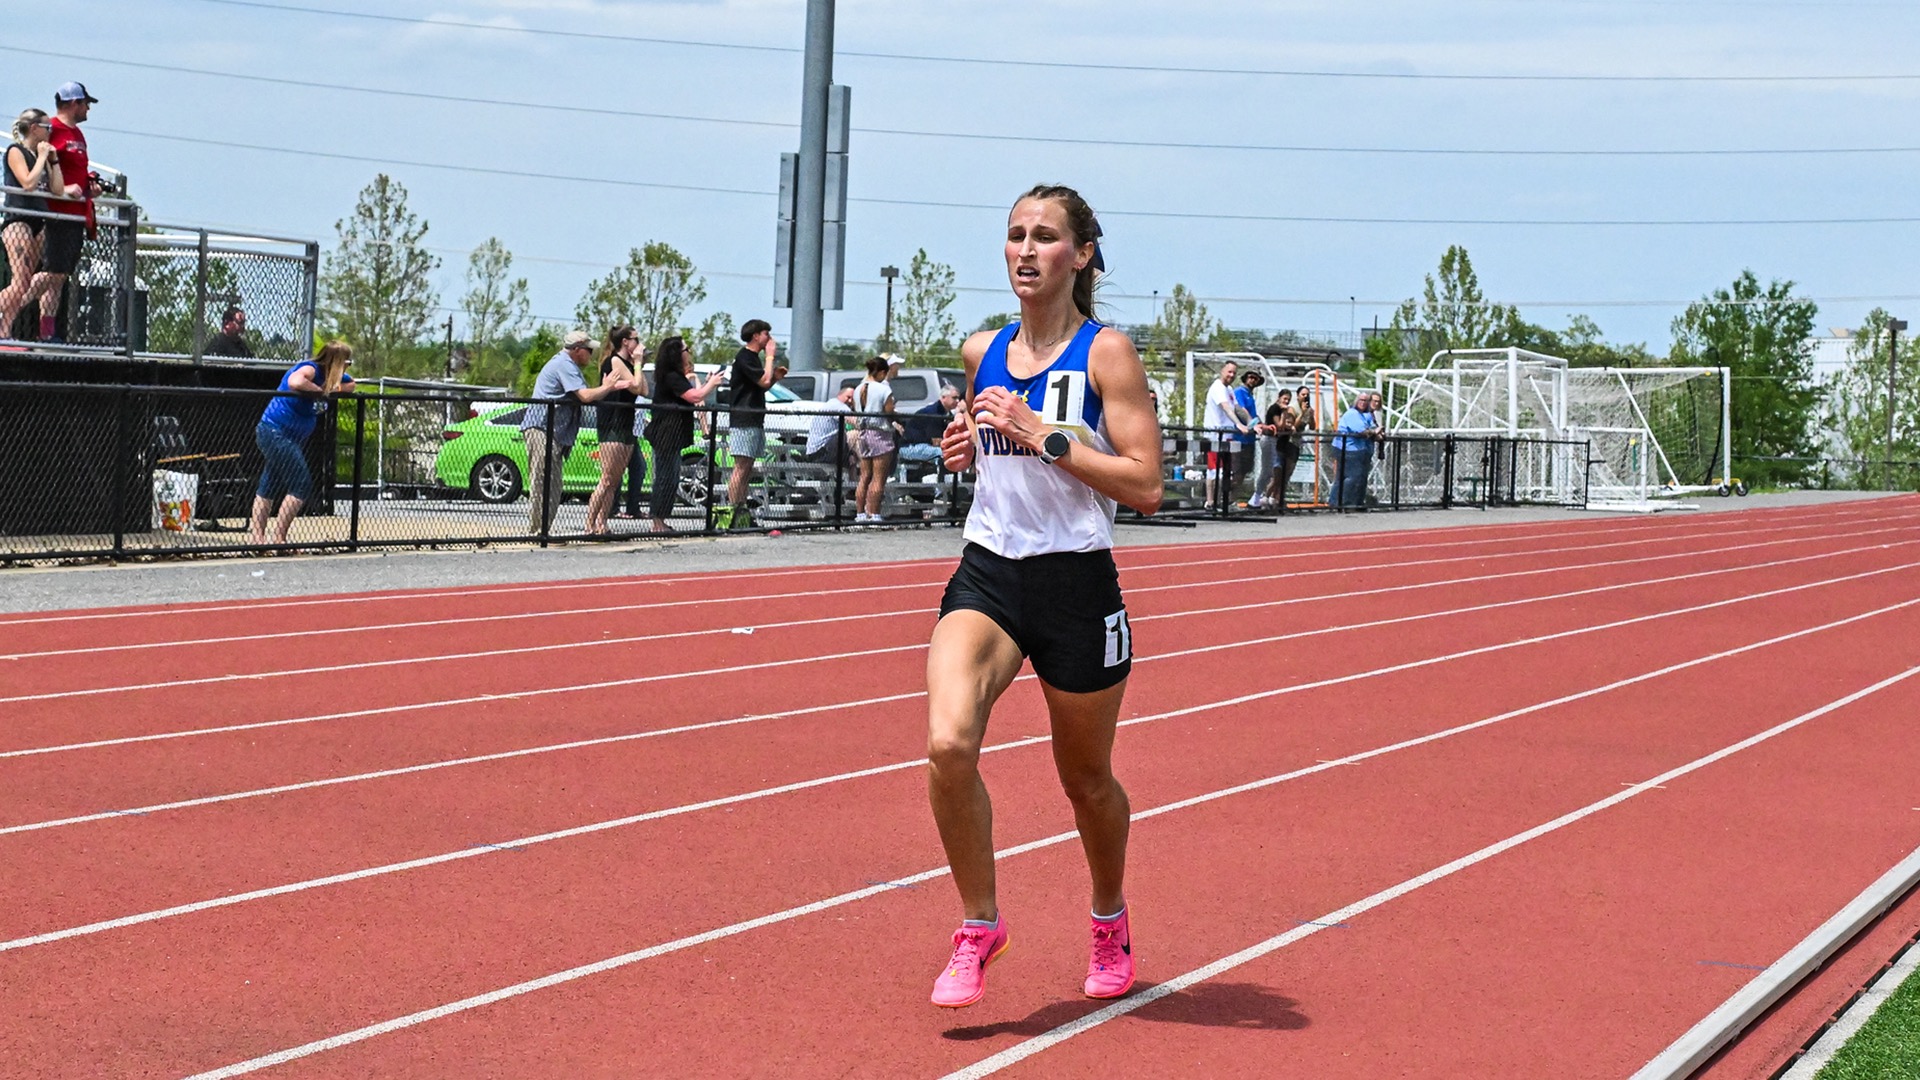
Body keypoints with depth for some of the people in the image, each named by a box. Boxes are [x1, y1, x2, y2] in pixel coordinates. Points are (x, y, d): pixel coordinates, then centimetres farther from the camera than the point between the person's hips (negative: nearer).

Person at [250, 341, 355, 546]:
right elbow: (295, 382, -41)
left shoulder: (327, 375, 7)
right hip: (277, 433, -10)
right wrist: (321, 392, -25)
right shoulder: (309, 369, -19)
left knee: (269, 487, 11)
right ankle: (278, 538, -12)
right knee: (301, 485, -11)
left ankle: (257, 536, 15)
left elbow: (351, 383, 22)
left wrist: (335, 389, -1)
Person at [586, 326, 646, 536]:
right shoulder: (614, 361, -7)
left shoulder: (626, 363, 19)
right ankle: (590, 526, -14)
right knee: (607, 480, -13)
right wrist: (637, 363, -4)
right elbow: (636, 387, -16)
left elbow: (644, 391, 10)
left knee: (615, 481, 6)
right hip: (611, 427, -9)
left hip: (625, 427, 9)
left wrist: (637, 364, 9)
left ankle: (601, 525, 6)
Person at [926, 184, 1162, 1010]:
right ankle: (978, 927, -1)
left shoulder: (1105, 353, -7)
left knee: (1086, 779, 13)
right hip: (986, 575, 3)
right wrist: (965, 449, 5)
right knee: (948, 744, -21)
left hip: (1077, 584, -3)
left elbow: (1145, 486, -13)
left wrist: (1047, 436, -19)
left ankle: (1110, 922, 42)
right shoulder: (982, 352, 8)